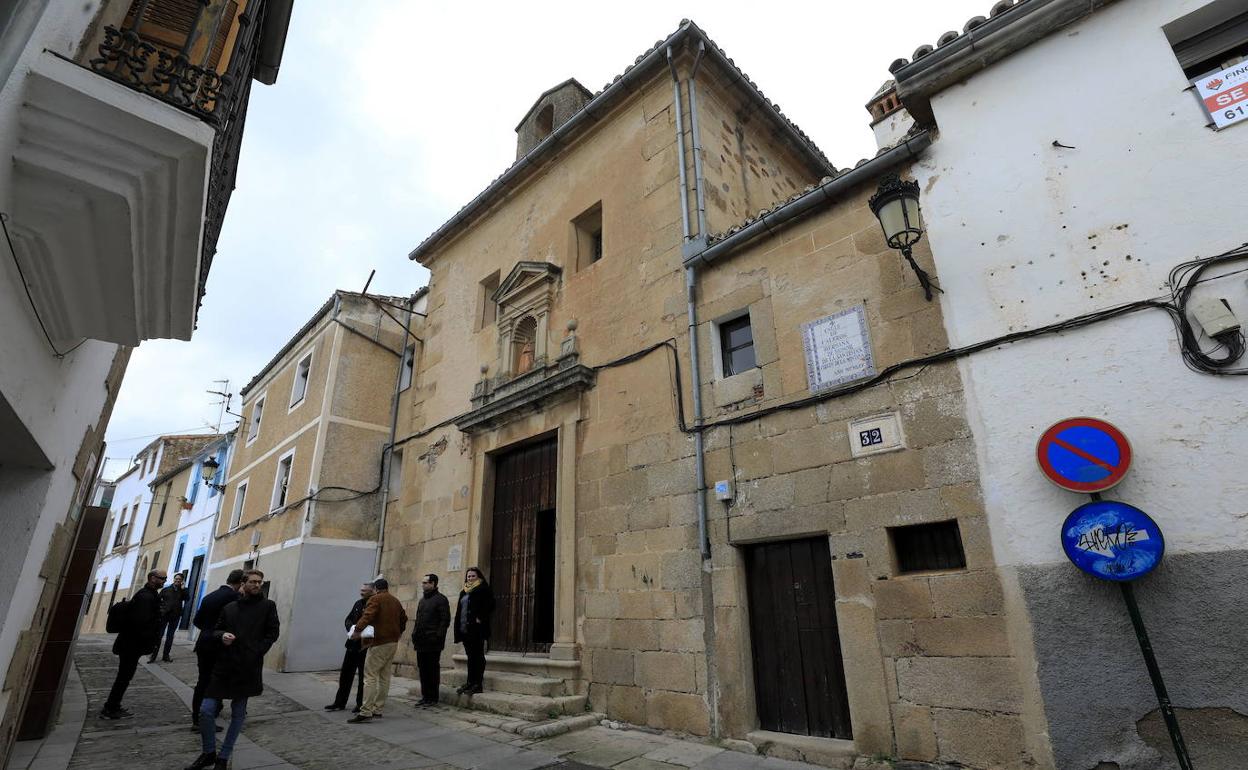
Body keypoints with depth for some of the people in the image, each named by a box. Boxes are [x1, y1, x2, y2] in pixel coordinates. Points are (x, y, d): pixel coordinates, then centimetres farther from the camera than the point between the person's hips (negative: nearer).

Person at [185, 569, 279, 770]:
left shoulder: (268, 606, 2)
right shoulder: (229, 607, 12)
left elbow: (273, 632, -1)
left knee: (238, 714, 7)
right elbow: (216, 630, 16)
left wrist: (256, 653, -12)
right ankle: (209, 753, 20)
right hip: (224, 665, 3)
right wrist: (222, 635, -7)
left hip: (248, 668, -3)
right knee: (206, 710, -3)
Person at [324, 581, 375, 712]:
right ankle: (340, 703, 27)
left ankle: (361, 704, 17)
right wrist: (351, 628, -4)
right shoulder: (358, 603, 10)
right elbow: (348, 619, 16)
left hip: (365, 647, -7)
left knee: (363, 676, 5)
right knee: (345, 674, 14)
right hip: (353, 644, 7)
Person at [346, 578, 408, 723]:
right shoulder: (396, 601, 16)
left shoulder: (375, 599, -6)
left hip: (379, 643, -8)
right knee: (384, 676, 11)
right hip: (393, 642, 8)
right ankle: (378, 709, 16)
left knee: (370, 676, -7)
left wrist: (358, 630, -24)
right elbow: (403, 618, 21)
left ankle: (366, 712, -11)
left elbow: (367, 616, -21)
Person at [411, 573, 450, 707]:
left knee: (433, 669, -1)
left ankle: (433, 698, 8)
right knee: (423, 669, 12)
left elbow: (445, 620, -13)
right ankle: (425, 696, 22)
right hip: (421, 641, 8)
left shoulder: (440, 599, -8)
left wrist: (438, 637, -18)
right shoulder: (423, 600, 18)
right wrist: (414, 634, 12)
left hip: (432, 642, -8)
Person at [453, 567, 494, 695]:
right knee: (471, 656, 12)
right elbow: (459, 610, 20)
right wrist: (458, 628, 12)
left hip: (477, 629, -7)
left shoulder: (484, 590, -4)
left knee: (477, 656, -3)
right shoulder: (464, 592, 18)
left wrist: (480, 618, -17)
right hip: (465, 629, 7)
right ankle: (471, 683, 18)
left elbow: (490, 605, -14)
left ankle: (477, 684, 1)